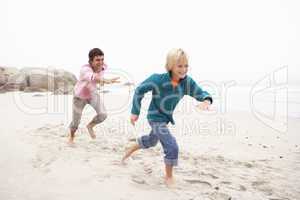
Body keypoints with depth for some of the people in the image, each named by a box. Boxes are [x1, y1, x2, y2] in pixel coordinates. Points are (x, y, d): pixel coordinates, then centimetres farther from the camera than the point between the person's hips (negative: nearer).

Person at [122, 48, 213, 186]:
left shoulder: (187, 82, -19)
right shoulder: (158, 79, -28)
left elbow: (201, 94, -16)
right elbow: (139, 90, -15)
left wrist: (206, 101, -41)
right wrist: (135, 112, -13)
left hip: (166, 118, 7)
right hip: (155, 118, -7)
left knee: (151, 141, 28)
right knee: (172, 147, -13)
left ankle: (128, 152, 54)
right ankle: (169, 177, 12)